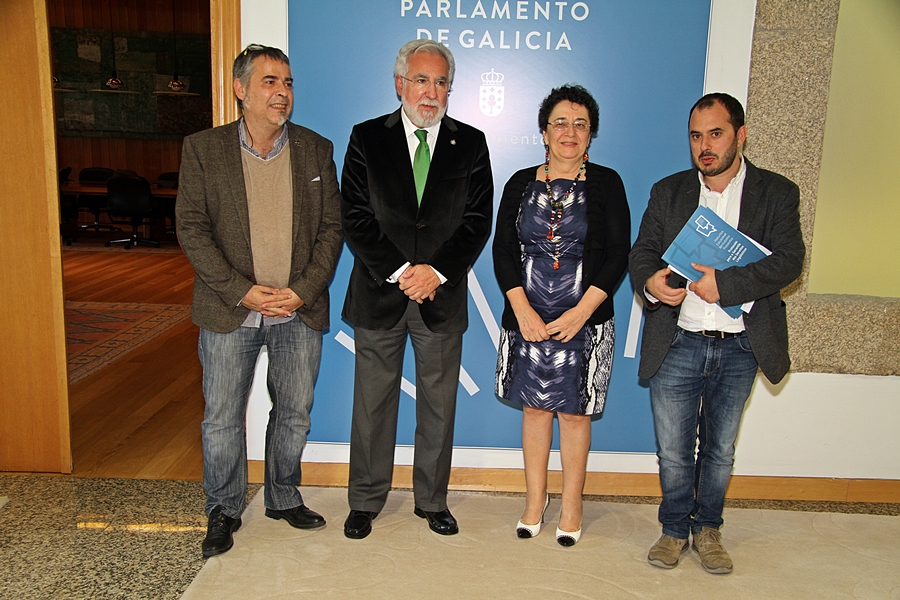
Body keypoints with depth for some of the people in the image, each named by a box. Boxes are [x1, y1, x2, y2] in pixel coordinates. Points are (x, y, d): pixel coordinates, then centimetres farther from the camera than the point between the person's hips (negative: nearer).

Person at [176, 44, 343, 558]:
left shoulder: (316, 150, 6)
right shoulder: (203, 149, 1)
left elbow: (332, 226, 3)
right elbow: (192, 229, -4)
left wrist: (304, 290, -8)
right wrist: (240, 290, -13)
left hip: (300, 311, 2)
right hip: (229, 312, -1)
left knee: (295, 413, 13)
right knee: (222, 418, 7)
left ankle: (284, 498, 34)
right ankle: (224, 511, 27)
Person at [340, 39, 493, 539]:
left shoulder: (471, 143, 6)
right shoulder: (367, 139, 3)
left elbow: (478, 220, -1)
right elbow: (356, 217, -4)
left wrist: (437, 270, -14)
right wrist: (399, 271, -14)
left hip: (443, 295, 1)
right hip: (379, 293, 0)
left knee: (439, 406, 10)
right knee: (373, 403, 9)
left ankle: (433, 501, 28)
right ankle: (366, 501, 26)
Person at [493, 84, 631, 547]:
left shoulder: (606, 184, 2)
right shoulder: (521, 184, 7)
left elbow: (618, 254, -4)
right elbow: (503, 250, 2)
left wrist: (581, 311, -14)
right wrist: (522, 310, -10)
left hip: (585, 320, -1)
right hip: (527, 318, 2)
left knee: (575, 411, 6)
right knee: (535, 407, 10)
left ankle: (571, 505, 22)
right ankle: (535, 499, 26)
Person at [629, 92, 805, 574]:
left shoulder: (777, 193, 0)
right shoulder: (668, 191, 6)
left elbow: (788, 260, -12)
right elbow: (641, 253, 2)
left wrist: (724, 283, -25)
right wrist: (649, 281, -21)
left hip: (739, 348, 0)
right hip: (677, 344, 1)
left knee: (720, 449, 15)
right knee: (672, 450, 10)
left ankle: (707, 528, 35)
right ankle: (674, 529, 31)